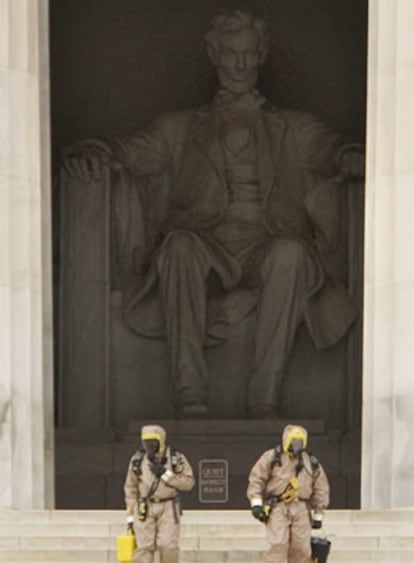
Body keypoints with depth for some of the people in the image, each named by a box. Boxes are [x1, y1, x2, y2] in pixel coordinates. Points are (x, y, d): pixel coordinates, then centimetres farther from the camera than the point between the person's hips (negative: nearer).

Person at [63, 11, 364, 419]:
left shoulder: (294, 129, 27)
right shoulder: (182, 128, 29)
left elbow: (329, 149, 9)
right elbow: (130, 151, 18)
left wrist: (350, 158, -17)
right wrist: (91, 155, -7)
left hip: (265, 243, 0)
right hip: (206, 240, 0)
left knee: (290, 251, -37)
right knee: (180, 244, -36)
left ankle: (264, 402, -41)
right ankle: (190, 400, -45)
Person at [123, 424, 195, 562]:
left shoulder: (176, 458, -8)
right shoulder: (137, 460, -4)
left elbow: (188, 483, -10)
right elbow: (131, 488, 4)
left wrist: (165, 473, -21)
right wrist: (130, 517, 3)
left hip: (168, 508, -1)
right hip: (144, 509, 1)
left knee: (168, 547, -11)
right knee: (144, 547, -5)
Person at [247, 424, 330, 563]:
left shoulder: (311, 463, 13)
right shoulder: (271, 458, 2)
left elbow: (321, 489, 19)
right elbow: (256, 479, 0)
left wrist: (318, 515, 18)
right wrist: (256, 503, -9)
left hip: (301, 509, 4)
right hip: (277, 508, -4)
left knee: (301, 548, -1)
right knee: (278, 545, -15)